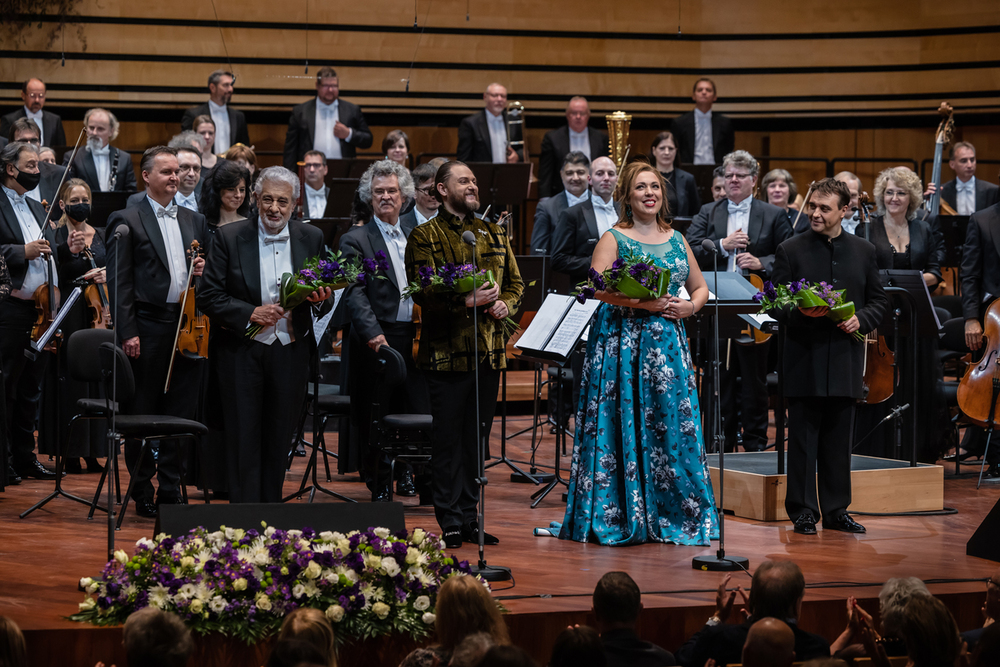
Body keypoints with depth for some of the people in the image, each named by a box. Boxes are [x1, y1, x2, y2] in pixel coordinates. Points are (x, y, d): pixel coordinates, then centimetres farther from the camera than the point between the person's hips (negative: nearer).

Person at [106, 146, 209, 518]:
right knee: (143, 413, 2)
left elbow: (204, 270, 24)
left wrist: (201, 271, 0)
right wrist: (128, 332, -13)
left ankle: (170, 490, 13)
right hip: (148, 329, -5)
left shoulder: (195, 221, 16)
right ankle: (142, 493, 11)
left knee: (182, 413, 5)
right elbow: (119, 282, -6)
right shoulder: (127, 221, -1)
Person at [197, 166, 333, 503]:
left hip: (290, 354, 3)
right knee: (244, 442, -2)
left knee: (278, 443, 10)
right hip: (241, 352, -3)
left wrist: (321, 299, -13)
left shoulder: (312, 238, 6)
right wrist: (250, 314, -20)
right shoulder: (229, 238, -3)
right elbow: (208, 297, -6)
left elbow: (322, 301, 11)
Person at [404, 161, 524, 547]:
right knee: (449, 439, -2)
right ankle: (451, 522, 3)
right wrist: (468, 300, -22)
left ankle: (469, 516, 16)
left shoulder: (494, 234, 17)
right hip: (447, 352, -5)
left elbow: (515, 282, 20)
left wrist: (505, 304, -1)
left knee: (477, 438, 9)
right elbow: (423, 293, -11)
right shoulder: (425, 236, -2)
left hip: (490, 352, 5)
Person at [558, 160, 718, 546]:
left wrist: (690, 307, 0)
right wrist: (643, 303, -22)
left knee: (673, 424, 1)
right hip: (622, 343, -4)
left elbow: (700, 287, 22)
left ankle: (672, 516, 9)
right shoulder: (614, 239, -1)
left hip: (668, 343, 5)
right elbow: (599, 288, -14)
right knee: (626, 424, -5)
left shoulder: (676, 240, 14)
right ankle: (624, 518, 1)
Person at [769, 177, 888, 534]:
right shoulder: (790, 250, 1)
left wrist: (860, 319, -8)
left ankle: (836, 511, 16)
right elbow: (775, 303, 0)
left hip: (845, 362, 2)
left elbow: (879, 301, 12)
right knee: (803, 439, 0)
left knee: (838, 441, 8)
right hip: (804, 361, -2)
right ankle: (803, 511, 6)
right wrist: (800, 313, -19)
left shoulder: (864, 251, 10)